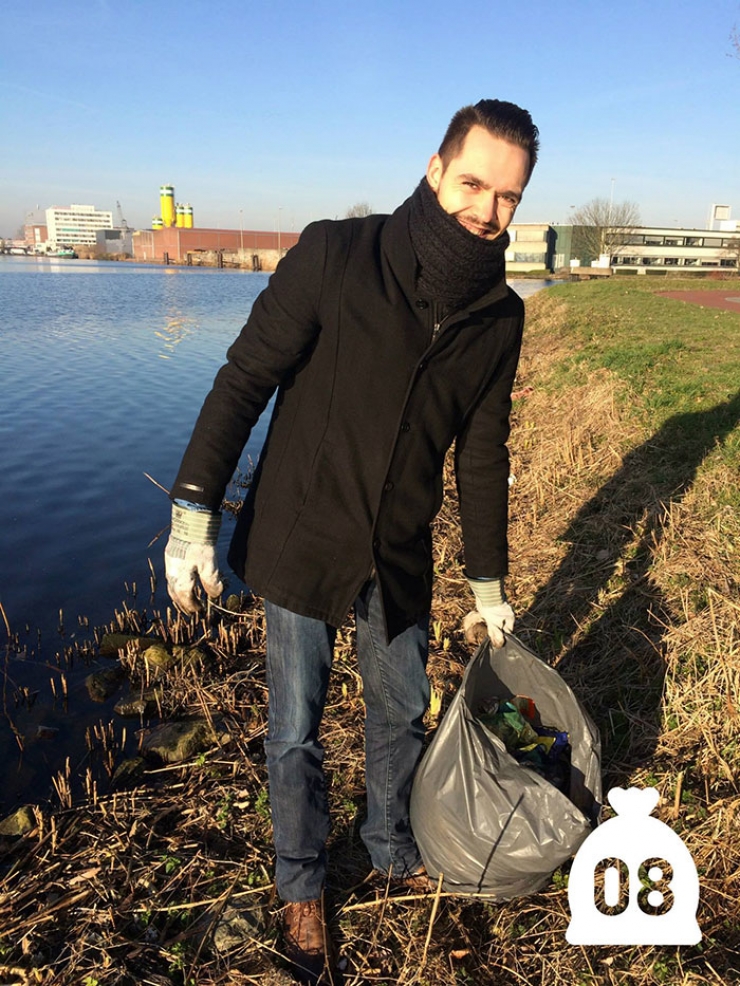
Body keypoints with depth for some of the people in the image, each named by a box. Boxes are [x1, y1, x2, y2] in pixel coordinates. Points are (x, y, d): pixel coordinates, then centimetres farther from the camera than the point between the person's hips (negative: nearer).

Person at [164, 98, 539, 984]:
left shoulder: (499, 316, 0)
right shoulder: (336, 255, -14)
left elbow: (483, 456, 6)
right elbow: (243, 381, -11)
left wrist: (488, 583, 10)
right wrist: (193, 513, -16)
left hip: (400, 558, 4)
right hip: (299, 544, -3)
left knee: (402, 716, 19)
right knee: (294, 736, 9)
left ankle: (392, 847, 48)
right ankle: (301, 887, 36)